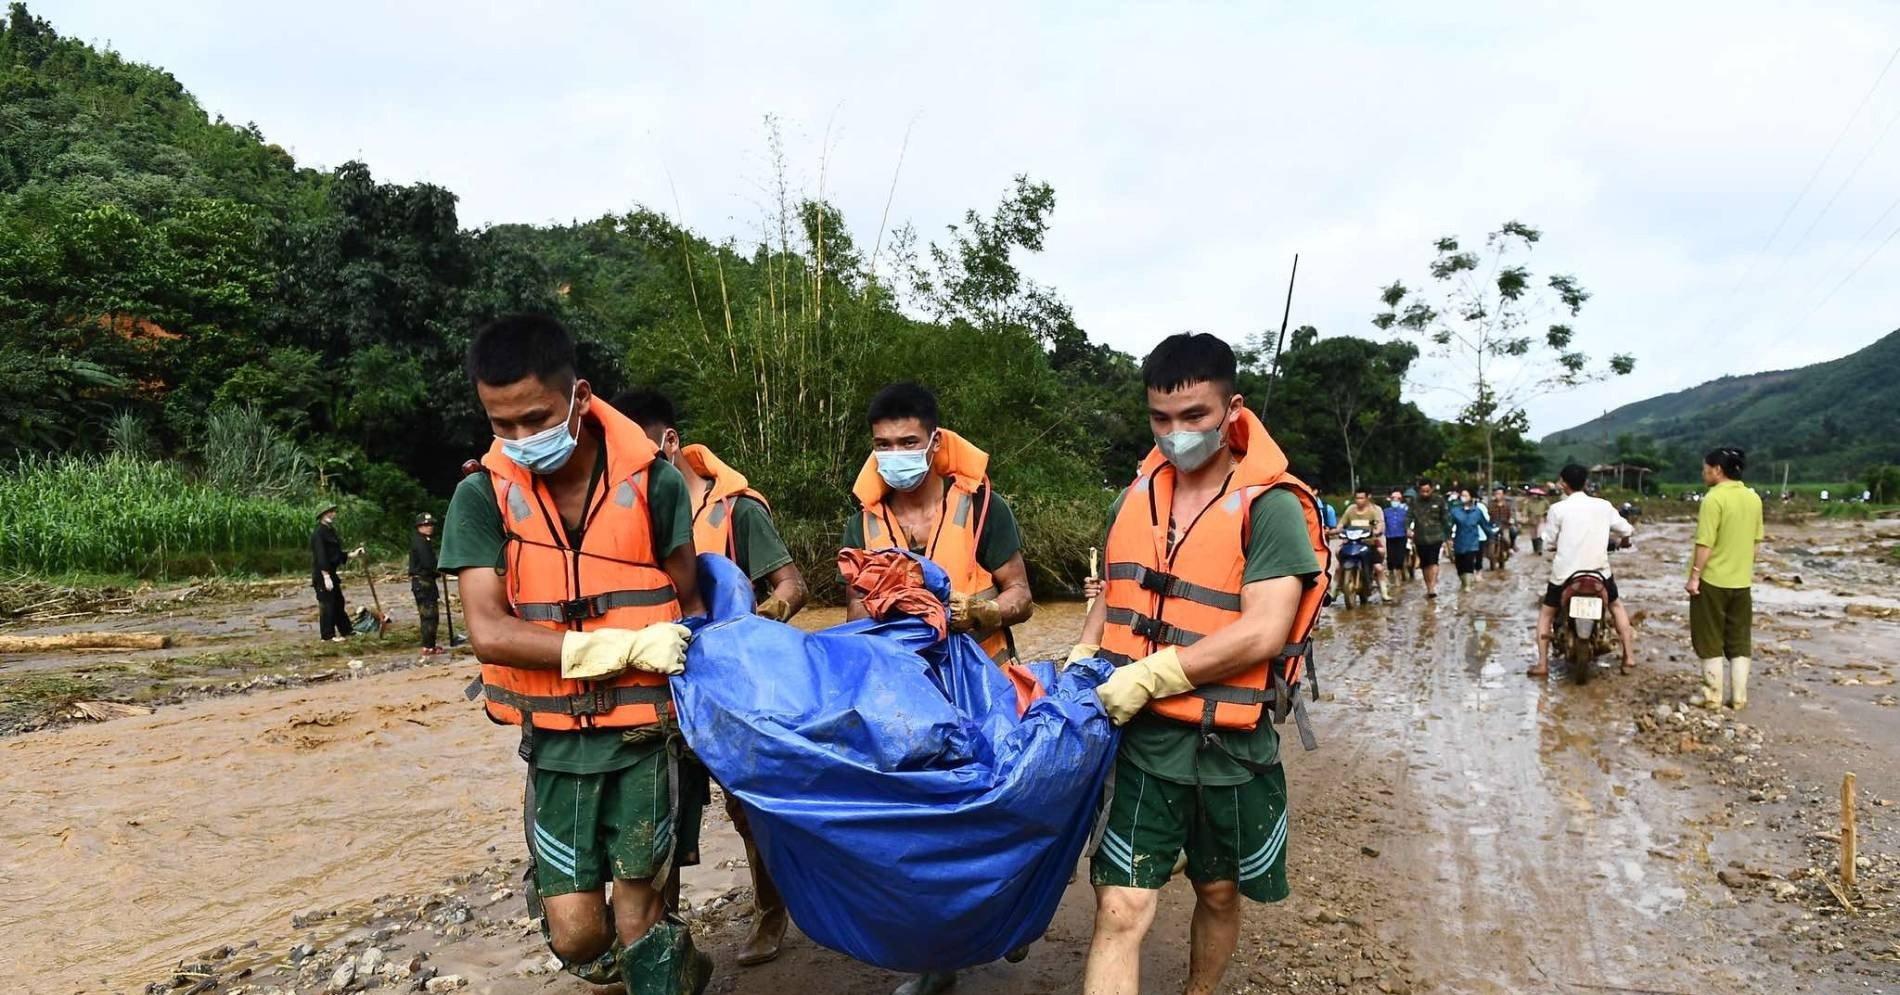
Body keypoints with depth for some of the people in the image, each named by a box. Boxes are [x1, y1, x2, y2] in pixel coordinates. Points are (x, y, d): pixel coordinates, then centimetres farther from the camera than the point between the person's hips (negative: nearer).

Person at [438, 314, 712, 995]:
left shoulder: (653, 482, -8)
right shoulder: (482, 497, -7)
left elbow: (689, 605, 4)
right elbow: (488, 634, -16)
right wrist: (627, 645, -21)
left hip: (645, 736, -1)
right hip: (556, 741, 1)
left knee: (637, 923, 3)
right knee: (577, 936, 3)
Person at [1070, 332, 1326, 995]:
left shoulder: (1271, 508, -12)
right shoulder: (1137, 497, 5)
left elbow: (1262, 633, -21)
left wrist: (1150, 676, -20)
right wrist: (1081, 661, 2)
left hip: (1228, 746, -3)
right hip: (1143, 740, 3)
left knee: (1219, 893, 19)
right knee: (1120, 910, -3)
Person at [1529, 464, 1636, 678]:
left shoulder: (1558, 509, -8)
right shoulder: (1603, 506, 0)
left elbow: (1549, 543, -3)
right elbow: (1626, 530, 10)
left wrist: (1541, 530, 18)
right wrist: (1609, 532, 31)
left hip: (1565, 573, -2)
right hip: (1599, 571, 2)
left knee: (1546, 612, 14)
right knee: (1617, 606, 27)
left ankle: (1542, 664, 6)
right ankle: (1629, 656, 24)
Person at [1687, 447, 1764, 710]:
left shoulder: (1714, 498, -16)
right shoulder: (1754, 498, 6)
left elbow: (1705, 543, -19)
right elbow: (1756, 541, 12)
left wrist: (1694, 576, -13)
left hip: (1712, 580, -6)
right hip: (1742, 581, 6)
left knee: (1710, 640, 3)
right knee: (1739, 640, 13)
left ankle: (1713, 696, 7)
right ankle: (1739, 697, 15)